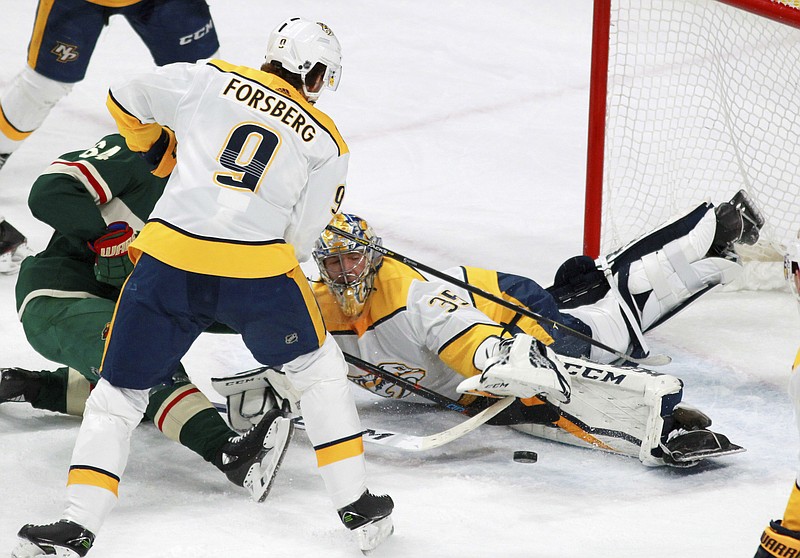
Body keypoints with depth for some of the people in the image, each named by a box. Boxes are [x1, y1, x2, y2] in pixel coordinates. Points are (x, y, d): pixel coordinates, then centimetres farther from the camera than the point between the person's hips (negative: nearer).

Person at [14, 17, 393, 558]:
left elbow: (125, 99, 24)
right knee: (318, 366, 26)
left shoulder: (209, 79, 14)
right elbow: (301, 239, 11)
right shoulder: (328, 143, 14)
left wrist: (160, 150, 41)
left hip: (169, 257, 0)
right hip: (258, 269, 0)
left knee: (120, 391, 14)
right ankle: (357, 504, 25)